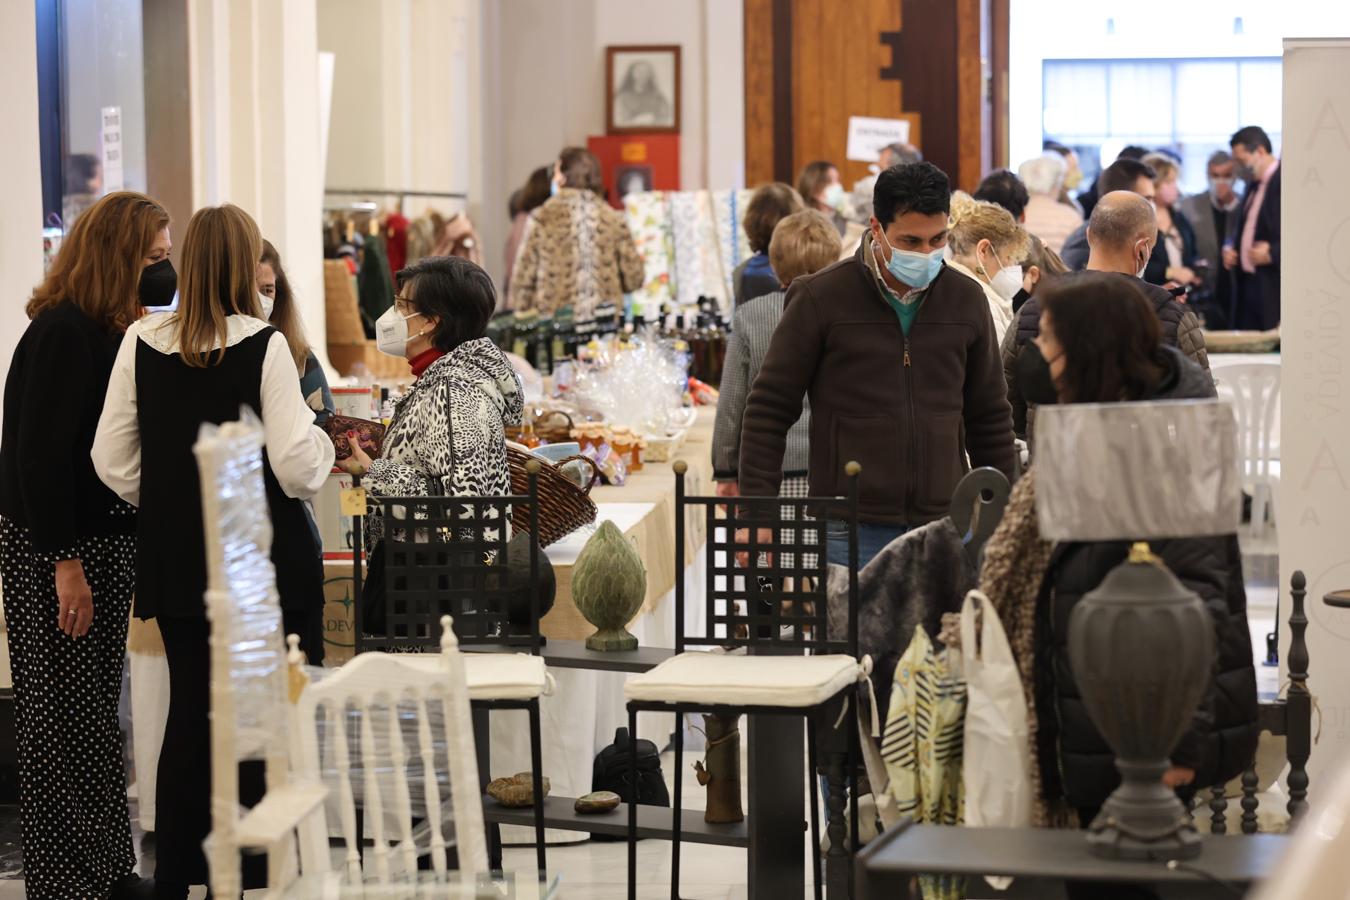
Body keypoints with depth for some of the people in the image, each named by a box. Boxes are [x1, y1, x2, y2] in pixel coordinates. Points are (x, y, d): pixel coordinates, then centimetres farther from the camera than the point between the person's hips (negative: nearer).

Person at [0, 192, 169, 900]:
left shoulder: (112, 332, 12)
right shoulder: (62, 333, -17)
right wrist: (64, 563, -22)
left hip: (102, 545, 9)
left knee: (95, 715, 14)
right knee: (63, 717, -2)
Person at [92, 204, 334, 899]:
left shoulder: (141, 344, 0)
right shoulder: (264, 347, -13)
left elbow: (112, 463, 3)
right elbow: (298, 470, -15)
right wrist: (319, 436, 5)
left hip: (176, 556, 4)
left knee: (190, 712, 12)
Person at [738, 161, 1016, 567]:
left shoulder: (966, 299, 8)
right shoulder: (821, 297, -3)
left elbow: (990, 417, 18)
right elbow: (769, 410, 1)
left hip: (944, 529, 3)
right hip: (851, 531, -3)